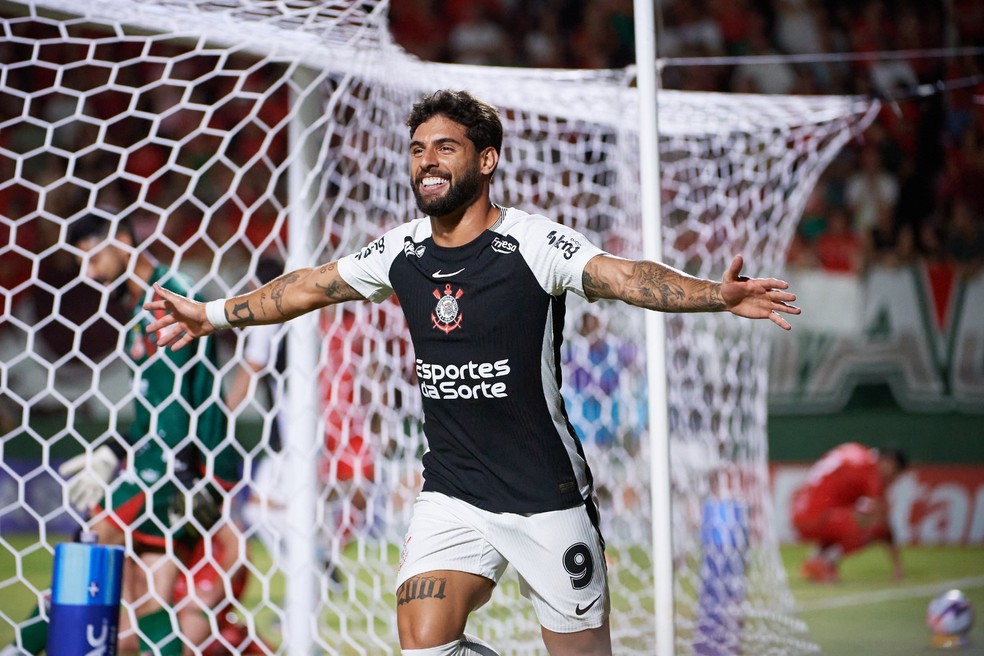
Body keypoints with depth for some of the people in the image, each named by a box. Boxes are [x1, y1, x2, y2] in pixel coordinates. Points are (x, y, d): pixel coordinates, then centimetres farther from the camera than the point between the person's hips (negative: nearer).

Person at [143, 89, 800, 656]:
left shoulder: (532, 241, -12)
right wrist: (209, 314, 25)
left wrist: (717, 295, -43)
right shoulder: (401, 250, 4)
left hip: (548, 494, -4)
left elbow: (625, 276, -26)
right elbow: (309, 286, 18)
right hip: (451, 494, 4)